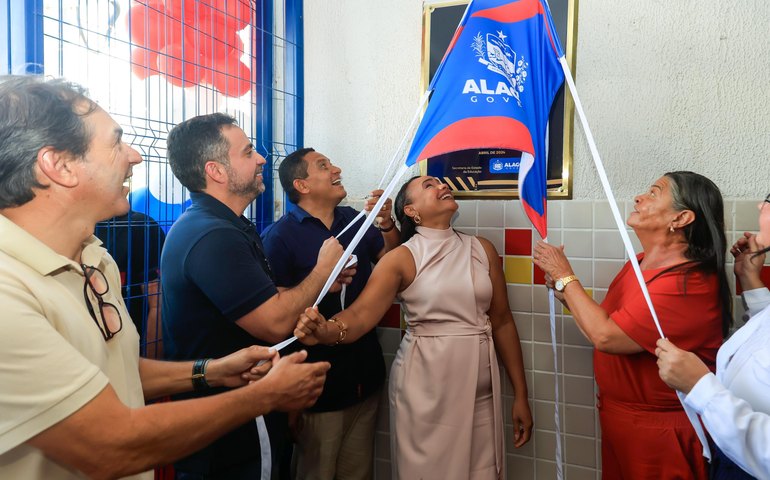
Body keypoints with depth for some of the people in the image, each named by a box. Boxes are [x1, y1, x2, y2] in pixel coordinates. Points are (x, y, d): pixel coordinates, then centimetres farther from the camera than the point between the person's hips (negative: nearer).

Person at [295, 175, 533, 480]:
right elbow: (362, 313, -17)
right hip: (425, 392, -3)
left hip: (481, 392, 3)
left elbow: (502, 322, 6)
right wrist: (326, 331, -40)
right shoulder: (401, 259, -5)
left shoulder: (482, 249, 5)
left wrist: (520, 394, 7)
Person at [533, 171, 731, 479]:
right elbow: (605, 324, 10)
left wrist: (565, 277, -18)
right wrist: (565, 293, -5)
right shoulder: (640, 262, 4)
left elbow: (606, 337, -28)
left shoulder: (690, 283, -25)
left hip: (658, 431, -8)